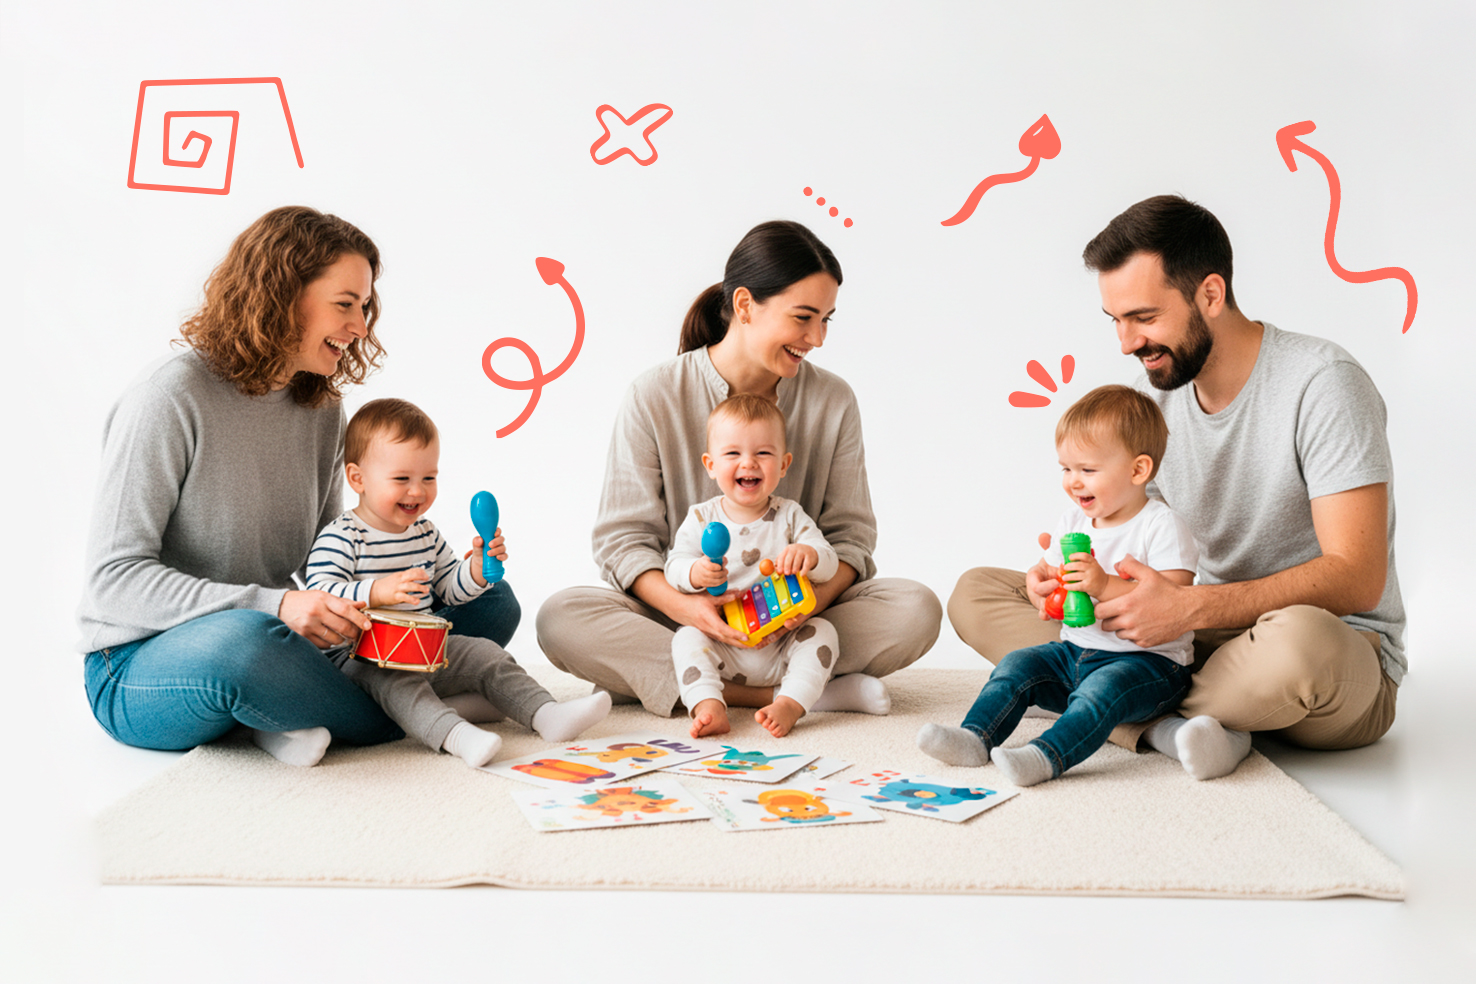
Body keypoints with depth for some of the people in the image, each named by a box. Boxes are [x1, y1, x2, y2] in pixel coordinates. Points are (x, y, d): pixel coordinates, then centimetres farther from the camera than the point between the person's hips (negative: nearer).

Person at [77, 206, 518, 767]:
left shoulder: (322, 410, 6)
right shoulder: (171, 400, -15)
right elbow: (113, 578, -18)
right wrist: (275, 606, -30)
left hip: (275, 639, 7)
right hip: (141, 668, -7)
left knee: (491, 601, -1)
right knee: (243, 639, -43)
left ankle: (288, 718, -14)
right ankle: (397, 713, -15)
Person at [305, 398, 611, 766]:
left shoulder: (425, 533, 11)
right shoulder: (340, 539, -12)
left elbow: (450, 589, 18)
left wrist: (477, 568, -4)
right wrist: (377, 592, -40)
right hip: (361, 657, -7)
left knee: (485, 653, -5)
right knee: (394, 680, -35)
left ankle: (548, 715, -11)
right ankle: (456, 735, -54)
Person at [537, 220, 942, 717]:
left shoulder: (832, 401, 0)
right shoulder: (655, 397, -7)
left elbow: (850, 532, 1)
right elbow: (624, 536, -8)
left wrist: (816, 594, -23)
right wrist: (682, 605, -28)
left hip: (794, 620, 1)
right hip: (679, 614, -1)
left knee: (916, 609, -24)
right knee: (560, 618, -29)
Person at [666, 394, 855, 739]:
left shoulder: (789, 515, 2)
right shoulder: (701, 518, 1)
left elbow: (830, 564, -6)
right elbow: (674, 566, -5)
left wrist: (809, 554, -31)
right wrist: (695, 573, -30)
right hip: (722, 647, 0)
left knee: (823, 632, -22)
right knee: (687, 637, -25)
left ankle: (790, 703, -33)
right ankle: (708, 705, -38)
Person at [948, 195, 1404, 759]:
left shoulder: (1321, 383, -17)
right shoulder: (1155, 395, 3)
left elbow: (1357, 578, -24)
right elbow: (1135, 548, 9)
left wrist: (1191, 607, -34)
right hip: (1208, 636, 6)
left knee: (1297, 640, -44)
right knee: (977, 593, -4)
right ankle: (1170, 728, -23)